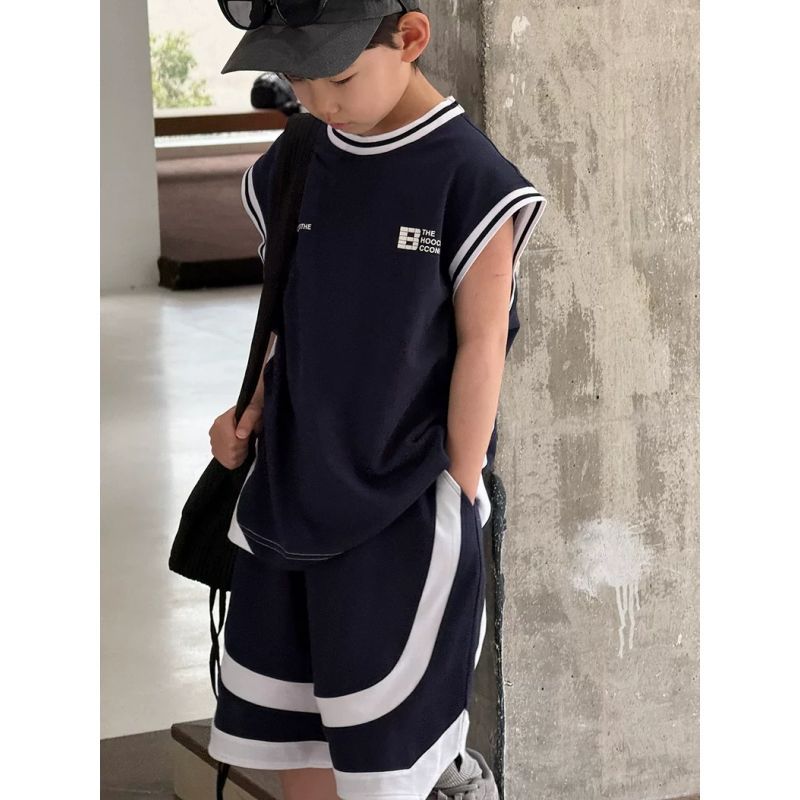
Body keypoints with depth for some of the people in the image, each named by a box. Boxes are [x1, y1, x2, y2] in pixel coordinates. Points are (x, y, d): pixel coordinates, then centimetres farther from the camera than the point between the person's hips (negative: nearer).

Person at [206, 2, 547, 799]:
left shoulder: (468, 179, -14)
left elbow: (481, 344, -10)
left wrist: (460, 491, -8)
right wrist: (252, 411, -2)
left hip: (404, 501, -5)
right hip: (289, 492, 6)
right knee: (285, 725, 12)